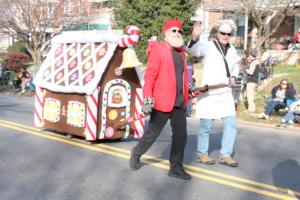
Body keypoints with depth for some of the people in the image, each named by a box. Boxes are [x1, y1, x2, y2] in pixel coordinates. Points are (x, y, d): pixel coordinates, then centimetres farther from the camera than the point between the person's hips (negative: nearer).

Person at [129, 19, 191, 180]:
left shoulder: (180, 52, 14)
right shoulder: (158, 49, -8)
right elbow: (150, 75, -14)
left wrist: (186, 97, 20)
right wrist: (147, 99, -20)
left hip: (179, 102, 6)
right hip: (162, 101, -6)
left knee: (180, 135, 4)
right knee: (152, 134, 8)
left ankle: (176, 168, 15)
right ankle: (137, 154, 33)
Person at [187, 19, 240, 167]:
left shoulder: (232, 49, 9)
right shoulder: (208, 46, -11)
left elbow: (235, 65, 27)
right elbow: (193, 50, -32)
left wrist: (233, 77, 7)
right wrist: (194, 38, -53)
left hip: (226, 93, 6)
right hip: (209, 93, -6)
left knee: (231, 124, 7)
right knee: (206, 126, 3)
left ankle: (225, 155, 20)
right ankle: (202, 154, 20)